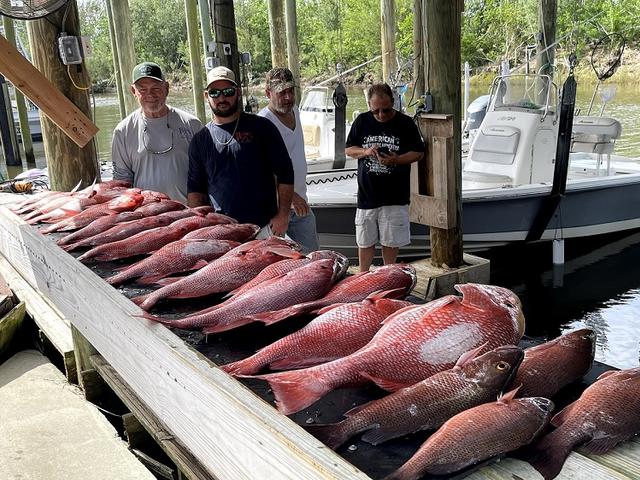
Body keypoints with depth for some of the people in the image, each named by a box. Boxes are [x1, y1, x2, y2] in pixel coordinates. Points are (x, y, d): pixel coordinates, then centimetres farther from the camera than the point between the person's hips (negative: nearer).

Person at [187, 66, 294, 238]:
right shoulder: (200, 140, 10)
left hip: (264, 228, -2)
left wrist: (283, 216, -6)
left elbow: (285, 174, 1)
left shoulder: (261, 127, 2)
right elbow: (195, 188, 15)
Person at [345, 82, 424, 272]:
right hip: (367, 194, 2)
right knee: (365, 241, 10)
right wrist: (365, 151, -12)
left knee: (391, 241, 7)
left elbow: (419, 152, 1)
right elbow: (348, 149, 9)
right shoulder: (361, 121, 3)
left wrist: (397, 160, -17)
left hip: (395, 196, -1)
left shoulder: (405, 123, -3)